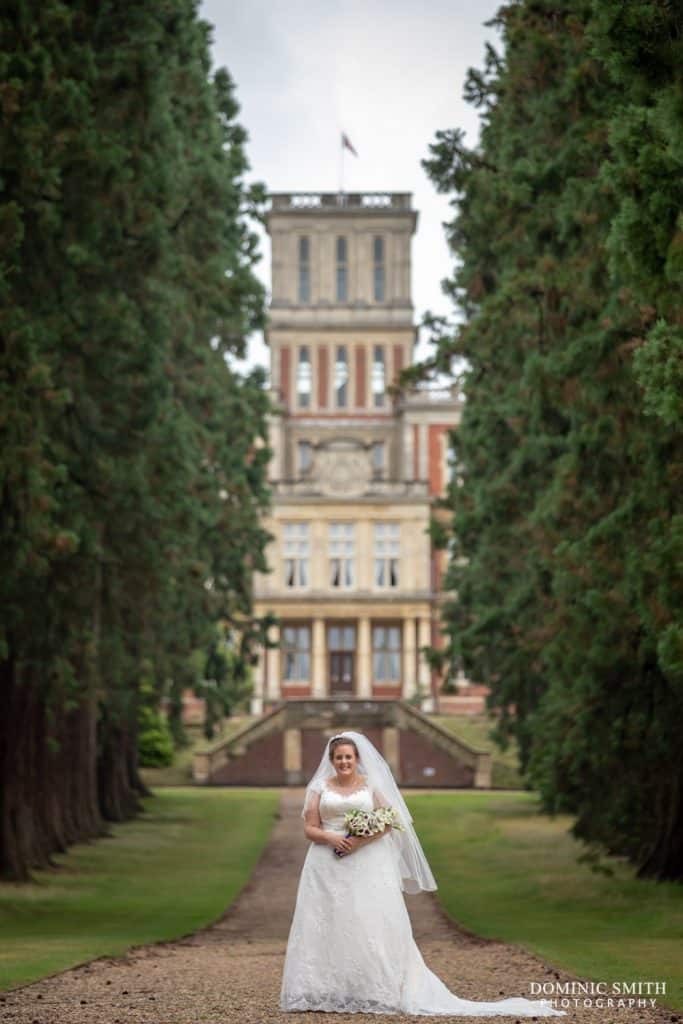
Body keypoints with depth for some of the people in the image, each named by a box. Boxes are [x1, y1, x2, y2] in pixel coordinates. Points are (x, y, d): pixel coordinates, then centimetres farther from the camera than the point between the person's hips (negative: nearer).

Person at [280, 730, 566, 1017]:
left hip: (367, 866, -1)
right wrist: (331, 838, -15)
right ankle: (324, 993, 0)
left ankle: (374, 992, -2)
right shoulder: (319, 788, 9)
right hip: (328, 868, 1)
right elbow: (310, 828, 5)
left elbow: (386, 823, -1)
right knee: (327, 926, -3)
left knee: (369, 925, -5)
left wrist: (360, 841, -15)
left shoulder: (371, 786, 6)